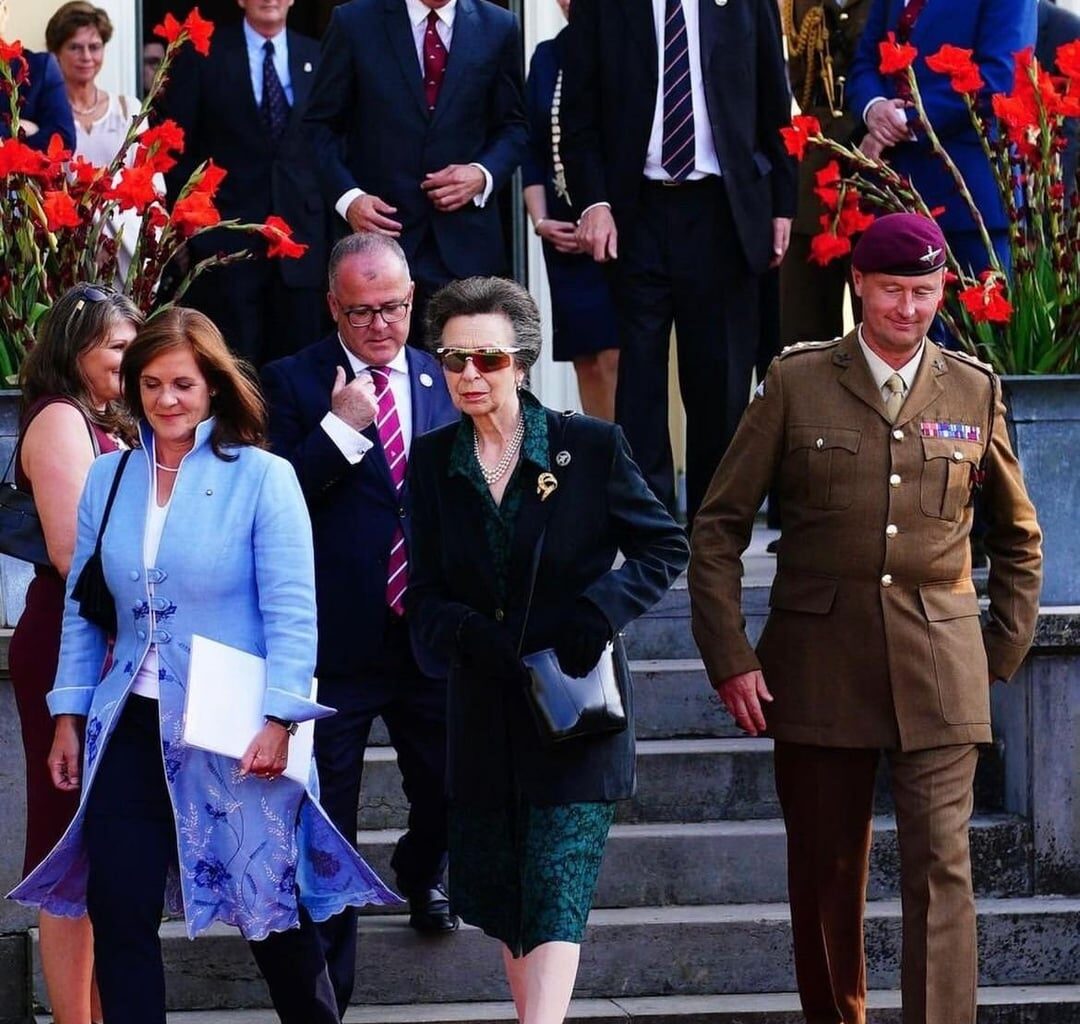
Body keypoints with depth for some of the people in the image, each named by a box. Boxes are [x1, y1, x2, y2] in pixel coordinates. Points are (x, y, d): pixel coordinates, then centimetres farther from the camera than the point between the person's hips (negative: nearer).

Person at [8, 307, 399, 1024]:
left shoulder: (263, 478, -6)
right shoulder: (109, 479, 8)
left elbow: (291, 611, -10)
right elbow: (82, 609, 13)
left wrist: (279, 720, -18)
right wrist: (68, 715, 8)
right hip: (133, 725, 4)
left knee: (273, 911, 6)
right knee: (118, 911, 0)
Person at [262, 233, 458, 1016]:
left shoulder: (442, 382, 6)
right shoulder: (295, 384, -6)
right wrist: (340, 428, -23)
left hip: (432, 632, 4)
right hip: (337, 638, -4)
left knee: (446, 794, 20)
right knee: (325, 829, 4)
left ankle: (422, 873, 53)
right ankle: (326, 987, 15)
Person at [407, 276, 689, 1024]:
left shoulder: (591, 446, -5)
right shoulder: (433, 461, 4)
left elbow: (666, 548, 0)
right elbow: (426, 596, 4)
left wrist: (596, 615, -15)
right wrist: (472, 636, -18)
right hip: (486, 711, 4)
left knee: (556, 897, -12)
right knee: (502, 902, 11)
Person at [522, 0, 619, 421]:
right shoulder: (547, 56, 12)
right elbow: (533, 149, 14)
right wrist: (540, 221, 2)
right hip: (564, 233, 5)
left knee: (613, 356, -14)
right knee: (585, 360, 5)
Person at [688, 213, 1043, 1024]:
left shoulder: (975, 393, 7)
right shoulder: (798, 384, 2)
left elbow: (1018, 537, 18)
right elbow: (719, 525, 3)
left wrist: (1004, 654, 10)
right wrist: (730, 659, -3)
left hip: (939, 672, 0)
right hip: (821, 667, 0)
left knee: (941, 865, -8)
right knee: (826, 872, 8)